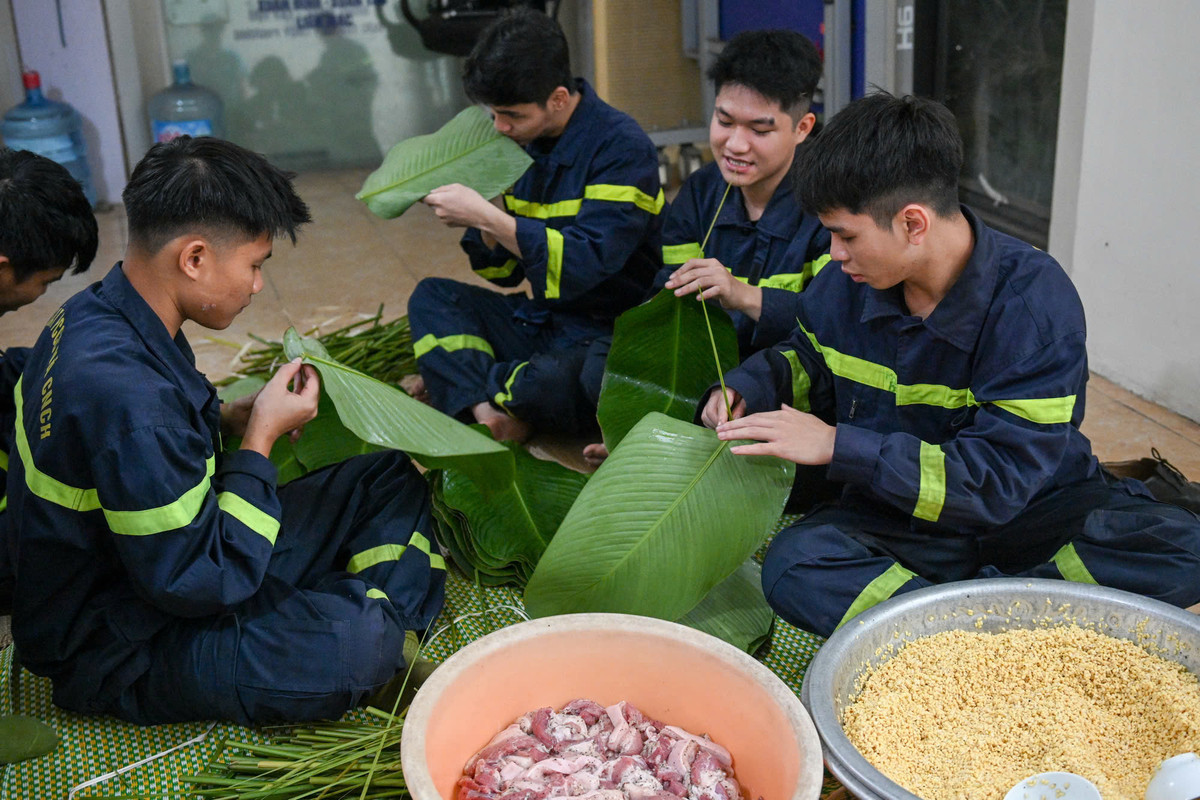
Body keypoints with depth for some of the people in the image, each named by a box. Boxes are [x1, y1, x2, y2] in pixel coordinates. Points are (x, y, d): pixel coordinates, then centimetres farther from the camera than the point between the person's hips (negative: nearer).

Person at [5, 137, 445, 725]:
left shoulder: (94, 315, -1)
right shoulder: (123, 391, -33)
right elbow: (199, 581, -28)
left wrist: (227, 420, 2)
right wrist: (260, 437, -18)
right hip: (122, 651, -10)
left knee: (392, 480, 6)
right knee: (355, 642, -35)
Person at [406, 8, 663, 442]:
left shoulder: (622, 149, -16)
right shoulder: (527, 143, 6)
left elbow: (585, 265, -26)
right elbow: (505, 271, 13)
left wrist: (486, 217, -25)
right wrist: (482, 220, -8)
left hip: (605, 336, -8)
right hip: (539, 320, 8)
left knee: (549, 383, -37)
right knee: (431, 297, 1)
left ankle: (454, 380, -4)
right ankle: (484, 414, -22)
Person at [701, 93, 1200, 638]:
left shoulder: (1036, 302, -22)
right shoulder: (846, 285, -5)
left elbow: (998, 479, -26)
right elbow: (806, 361, 18)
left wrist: (839, 446, -29)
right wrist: (745, 390, -5)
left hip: (1031, 510, -2)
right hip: (900, 514, 3)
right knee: (793, 565, -28)